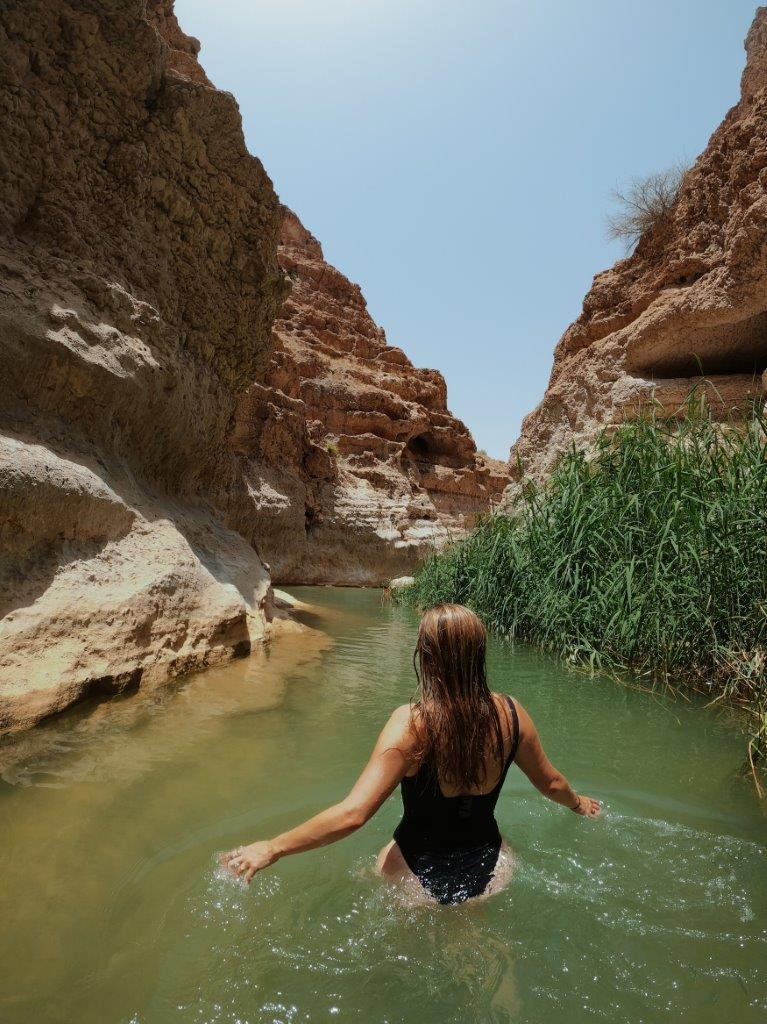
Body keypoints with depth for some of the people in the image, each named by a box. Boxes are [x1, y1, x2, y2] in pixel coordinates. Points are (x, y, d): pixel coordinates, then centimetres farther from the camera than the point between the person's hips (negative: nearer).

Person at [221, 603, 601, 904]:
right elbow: (551, 784, 2)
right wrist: (580, 803, 24)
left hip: (419, 876, -4)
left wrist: (270, 848, -20)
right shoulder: (510, 713, -15)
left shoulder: (412, 722, -27)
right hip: (489, 873, 4)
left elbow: (352, 814, -30)